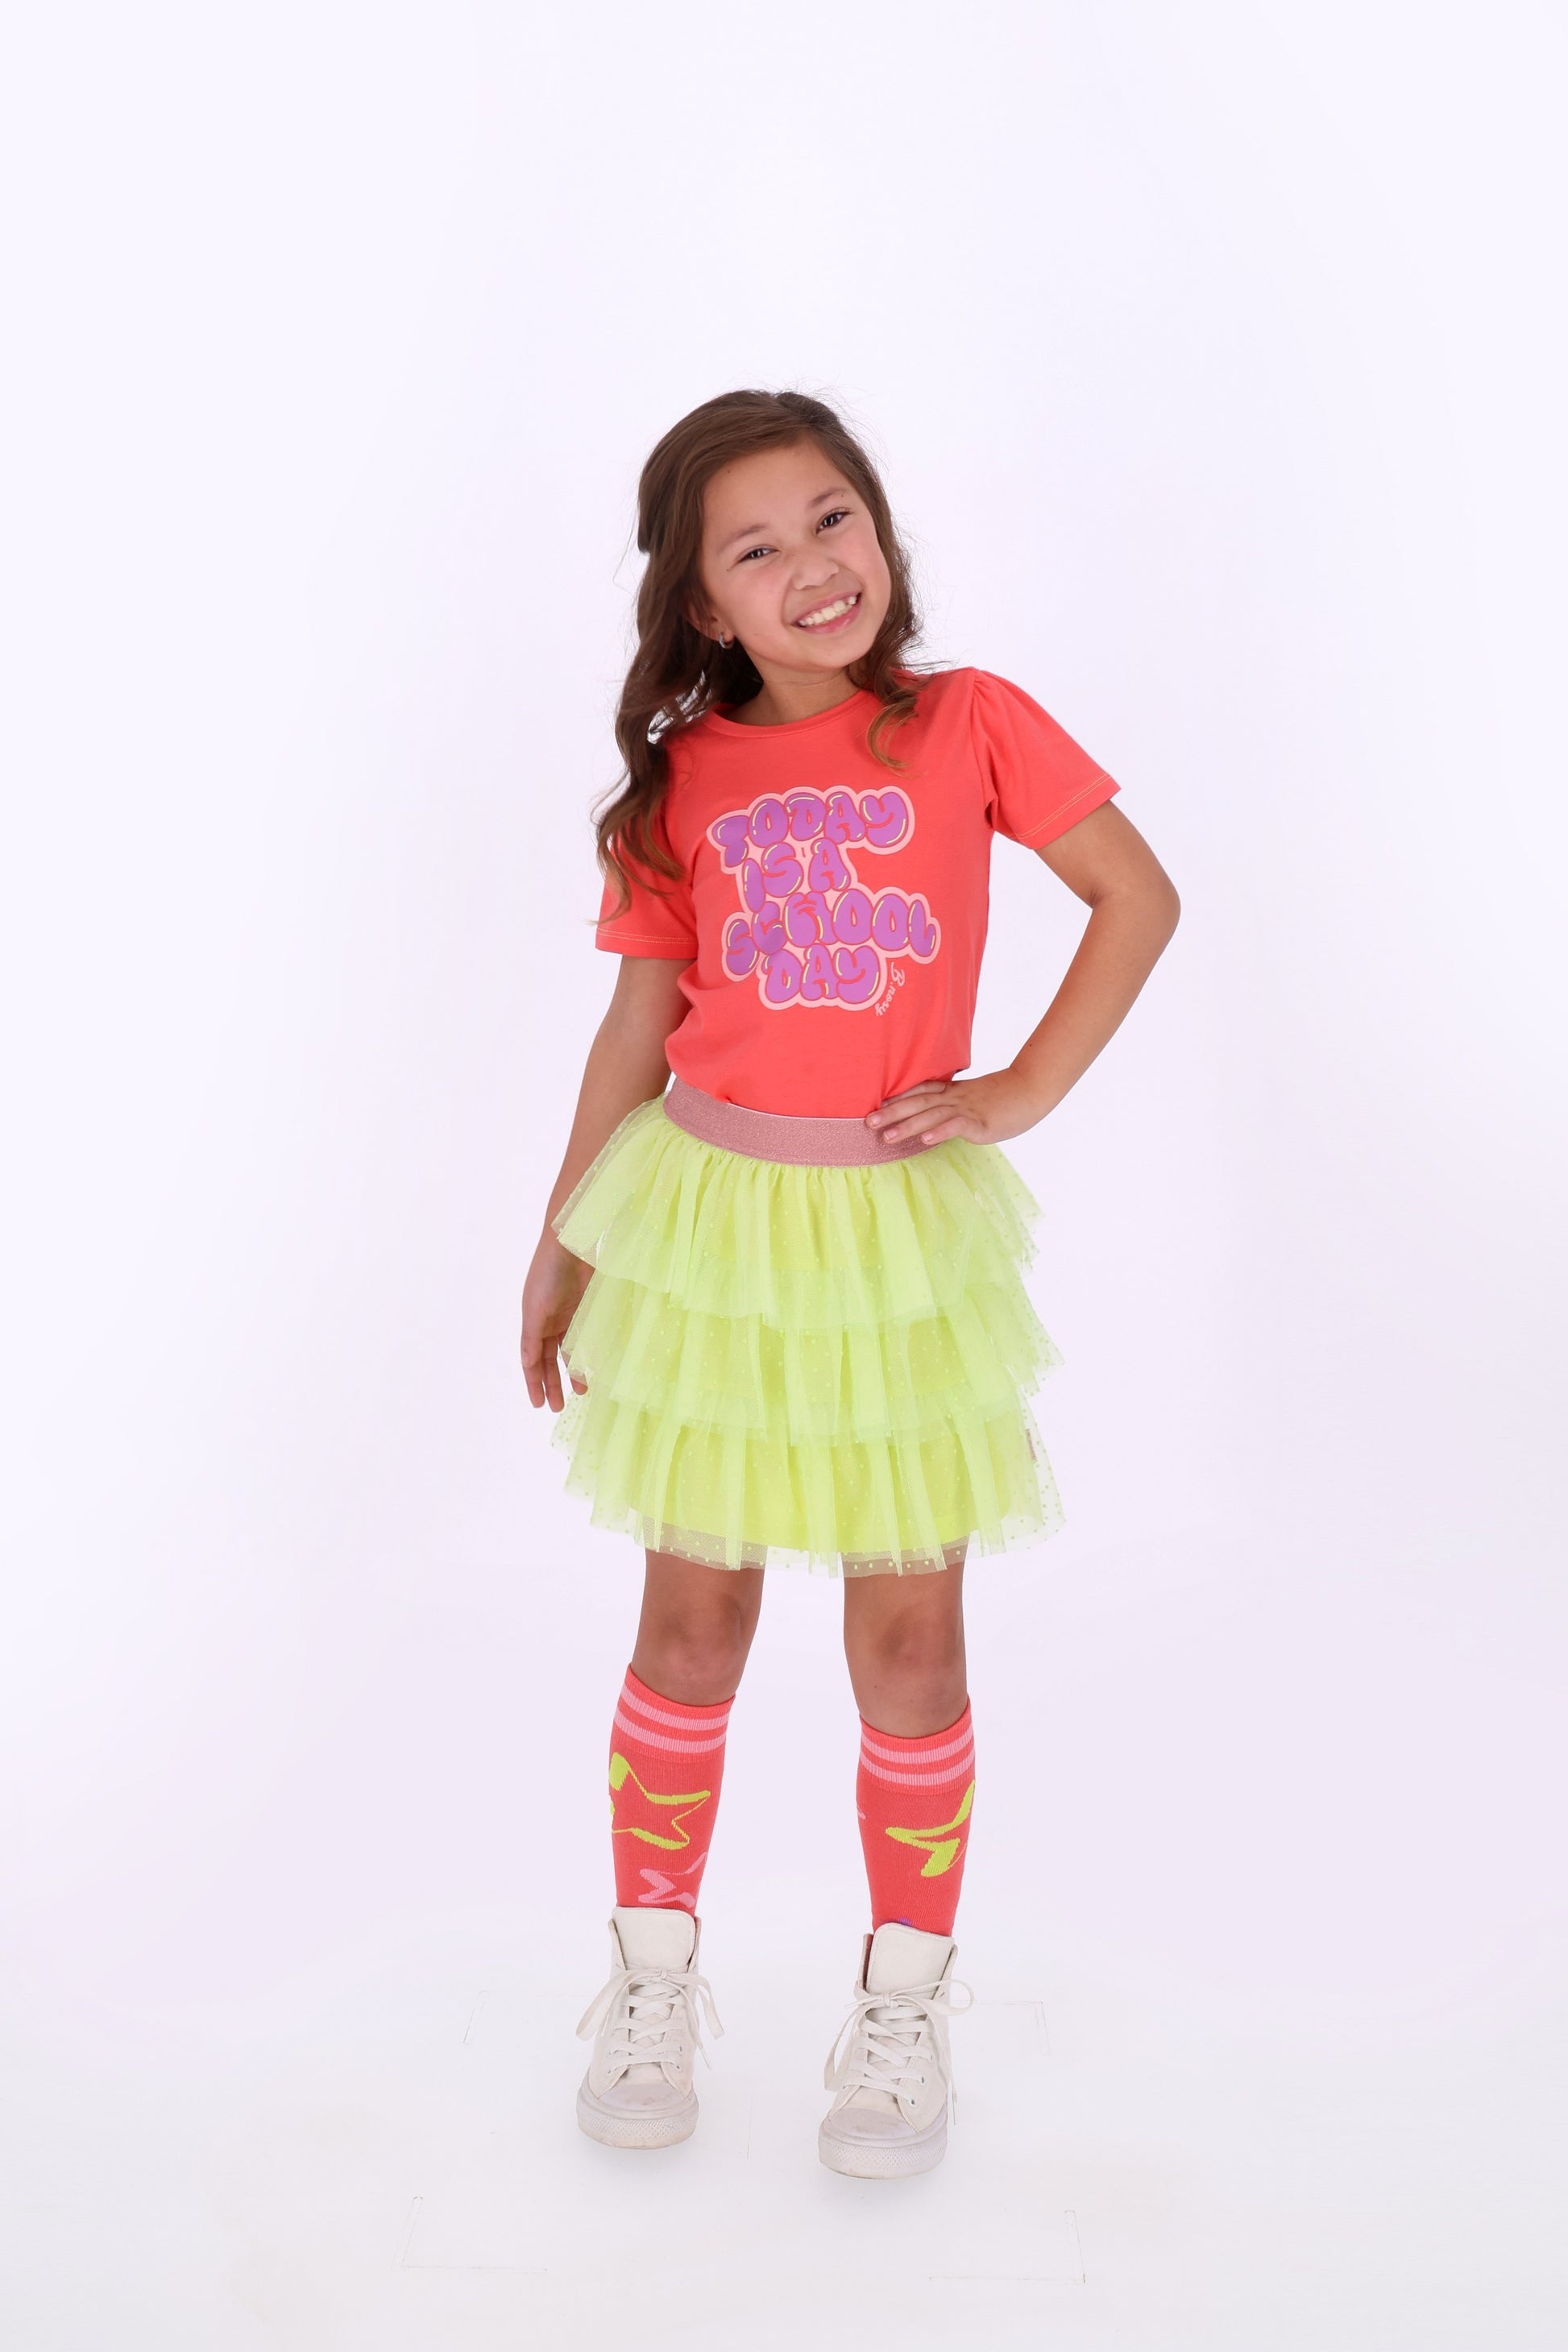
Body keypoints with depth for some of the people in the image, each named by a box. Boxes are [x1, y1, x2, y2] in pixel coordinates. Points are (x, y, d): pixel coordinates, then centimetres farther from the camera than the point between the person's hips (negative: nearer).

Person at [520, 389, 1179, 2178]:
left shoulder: (968, 723, -1)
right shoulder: (683, 782, 3)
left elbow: (1139, 896, 2)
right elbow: (638, 1023, 8)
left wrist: (1025, 1091, -6)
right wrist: (561, 1246, 9)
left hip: (902, 1229, -1)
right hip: (706, 1220, 1)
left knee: (908, 1636, 6)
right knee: (692, 1622, 10)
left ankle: (905, 1997, 26)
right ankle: (654, 1972, 30)